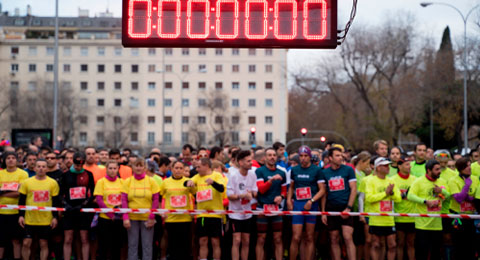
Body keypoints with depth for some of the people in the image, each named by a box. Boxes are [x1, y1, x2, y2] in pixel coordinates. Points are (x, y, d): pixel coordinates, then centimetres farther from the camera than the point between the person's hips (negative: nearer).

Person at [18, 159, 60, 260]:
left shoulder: (53, 183, 2)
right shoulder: (27, 182, 3)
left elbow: (56, 201, 4)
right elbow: (21, 200, 6)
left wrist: (55, 217, 0)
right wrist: (21, 215, -1)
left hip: (46, 220, 0)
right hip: (29, 219, 0)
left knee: (44, 244, 5)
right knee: (26, 243, -1)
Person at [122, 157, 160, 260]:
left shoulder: (151, 181, 2)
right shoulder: (128, 181, 3)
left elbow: (156, 200, 1)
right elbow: (124, 200, 0)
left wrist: (152, 217, -6)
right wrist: (125, 217, -9)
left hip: (147, 218, -1)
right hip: (132, 218, 1)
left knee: (147, 245, 2)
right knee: (132, 245, 4)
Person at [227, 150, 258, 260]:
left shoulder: (252, 175, 1)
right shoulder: (233, 177, -13)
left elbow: (255, 192, 5)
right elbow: (230, 195, -13)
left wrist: (251, 193, -18)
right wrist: (243, 195, -25)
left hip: (247, 213, 5)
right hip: (235, 213, -5)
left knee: (246, 242, 10)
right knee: (237, 240, -9)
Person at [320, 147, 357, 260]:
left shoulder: (348, 170, 2)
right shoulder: (324, 172, 8)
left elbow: (353, 189, 0)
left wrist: (348, 208, -8)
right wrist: (323, 212, 5)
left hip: (345, 209, -2)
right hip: (331, 210, 2)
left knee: (348, 238, -11)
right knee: (334, 240, 5)